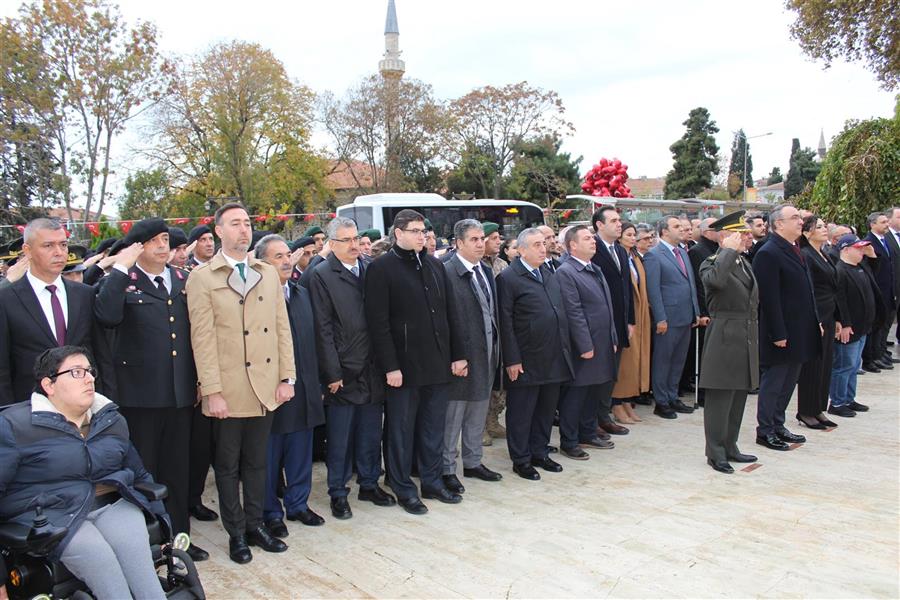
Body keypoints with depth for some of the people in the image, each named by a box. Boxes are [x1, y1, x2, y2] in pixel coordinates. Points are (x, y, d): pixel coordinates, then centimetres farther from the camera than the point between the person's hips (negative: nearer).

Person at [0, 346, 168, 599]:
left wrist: (161, 522, 21)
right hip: (51, 515, -4)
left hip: (114, 505, 4)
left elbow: (139, 474, 25)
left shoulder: (112, 420, 16)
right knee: (100, 560, -31)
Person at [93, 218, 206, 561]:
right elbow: (106, 317, -24)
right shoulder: (122, 283, -4)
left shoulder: (184, 281, 9)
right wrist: (120, 268, -21)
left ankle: (179, 537, 27)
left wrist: (200, 379, 7)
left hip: (180, 392, 4)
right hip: (140, 394, -4)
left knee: (178, 468, 14)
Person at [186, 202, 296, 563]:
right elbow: (202, 339, -9)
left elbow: (282, 328, 8)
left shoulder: (268, 274, 9)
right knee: (228, 466, 10)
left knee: (257, 462, 15)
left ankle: (255, 524, 29)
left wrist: (287, 377, 2)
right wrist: (212, 391, -13)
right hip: (229, 391, -4)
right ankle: (236, 534, 23)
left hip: (266, 387, 4)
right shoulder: (202, 278, -4)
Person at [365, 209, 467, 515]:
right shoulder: (381, 268, -7)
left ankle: (432, 480, 28)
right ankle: (403, 488, 19)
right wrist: (390, 366, -15)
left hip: (437, 363, 5)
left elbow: (450, 313, 13)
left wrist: (458, 354, 8)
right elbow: (378, 321, -11)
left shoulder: (435, 266, 11)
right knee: (402, 429, 6)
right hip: (404, 365, -5)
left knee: (434, 427, 14)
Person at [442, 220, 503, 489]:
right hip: (461, 353, -8)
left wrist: (496, 347, 12)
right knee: (453, 415, 3)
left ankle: (473, 462, 31)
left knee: (478, 412, 17)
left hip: (486, 355, 8)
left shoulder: (486, 271, 11)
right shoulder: (447, 272, -14)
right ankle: (447, 469, 15)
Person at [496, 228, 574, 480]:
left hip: (554, 359, 7)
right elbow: (505, 323, -13)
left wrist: (564, 349, 12)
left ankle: (539, 453, 30)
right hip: (526, 361, -7)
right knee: (521, 412, 5)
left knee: (546, 409, 16)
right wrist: (512, 360, -15)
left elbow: (561, 312, 17)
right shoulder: (508, 278, -10)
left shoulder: (549, 274, 13)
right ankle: (521, 460, 18)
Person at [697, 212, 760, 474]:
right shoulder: (712, 263, -10)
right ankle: (715, 453, 7)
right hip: (724, 338, -8)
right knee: (720, 399, -2)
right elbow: (716, 279, -36)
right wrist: (730, 250, -23)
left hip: (747, 338, 9)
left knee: (738, 397, 14)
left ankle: (730, 447, 25)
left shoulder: (745, 263, 16)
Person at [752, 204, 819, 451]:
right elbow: (769, 299, -20)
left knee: (788, 382, 17)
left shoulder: (795, 250, 12)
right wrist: (778, 334, -21)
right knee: (772, 383, 3)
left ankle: (778, 426, 28)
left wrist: (816, 321, 14)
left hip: (799, 332, 9)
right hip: (781, 334, -9)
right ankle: (765, 431, 14)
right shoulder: (768, 254, -17)